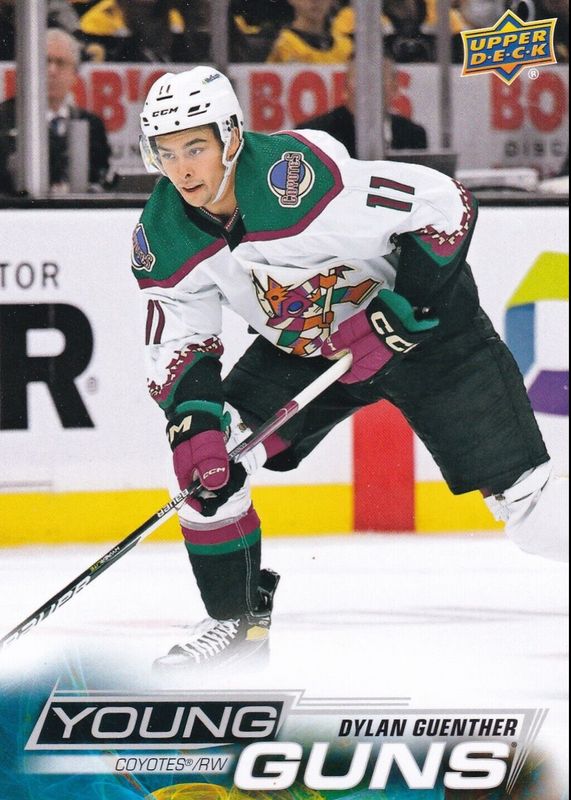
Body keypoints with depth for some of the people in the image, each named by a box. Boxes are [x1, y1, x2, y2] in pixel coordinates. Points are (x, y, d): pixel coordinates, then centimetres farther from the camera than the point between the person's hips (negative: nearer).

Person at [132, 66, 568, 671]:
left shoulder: (296, 175, -33)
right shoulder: (162, 236, -13)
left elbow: (446, 204, -29)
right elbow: (177, 343, -4)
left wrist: (398, 312, -28)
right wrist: (193, 419, -22)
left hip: (422, 323, -6)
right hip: (298, 346, 6)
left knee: (520, 497, -13)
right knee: (205, 459, -9)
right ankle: (239, 620, 8)